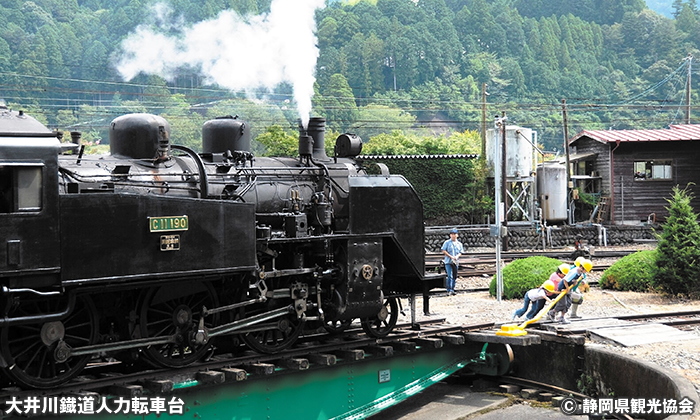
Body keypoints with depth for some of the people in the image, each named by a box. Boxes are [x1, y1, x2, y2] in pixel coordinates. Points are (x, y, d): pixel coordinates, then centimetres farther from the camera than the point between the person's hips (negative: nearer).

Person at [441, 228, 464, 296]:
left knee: (454, 277, 6)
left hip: (456, 262, 4)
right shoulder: (447, 242, 1)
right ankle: (449, 290, -13)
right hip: (448, 262, -4)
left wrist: (457, 256, -11)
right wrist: (451, 256, -13)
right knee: (450, 276, -14)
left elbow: (460, 252, 11)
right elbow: (443, 251, -4)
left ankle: (452, 290, 14)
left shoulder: (459, 244, 12)